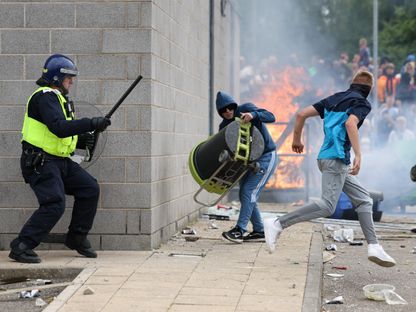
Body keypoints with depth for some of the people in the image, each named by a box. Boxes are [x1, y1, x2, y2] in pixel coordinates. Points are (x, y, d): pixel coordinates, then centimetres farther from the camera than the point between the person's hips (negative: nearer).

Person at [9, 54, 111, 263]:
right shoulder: (45, 96, -14)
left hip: (59, 160, 10)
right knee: (54, 205, -20)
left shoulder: (58, 98, 18)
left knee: (90, 189, 5)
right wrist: (92, 124, -26)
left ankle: (77, 238, 16)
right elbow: (59, 128, -28)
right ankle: (21, 247, -14)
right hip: (40, 162, -10)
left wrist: (80, 140, 5)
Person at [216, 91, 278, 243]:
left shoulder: (246, 108, -12)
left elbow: (270, 117, -20)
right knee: (244, 195, 5)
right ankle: (259, 232, 13)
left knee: (249, 191, -17)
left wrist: (254, 115, -39)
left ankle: (240, 230, -21)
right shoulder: (224, 126, 3)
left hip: (266, 157, -7)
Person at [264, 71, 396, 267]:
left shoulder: (334, 99, 19)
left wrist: (296, 140, 27)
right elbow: (350, 123, -22)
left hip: (326, 157, 9)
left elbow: (302, 114, 14)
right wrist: (358, 155, -27)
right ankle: (277, 224, -20)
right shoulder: (362, 103, -1)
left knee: (364, 200, 11)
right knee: (327, 206, -15)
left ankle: (374, 247, 4)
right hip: (336, 158, -9)